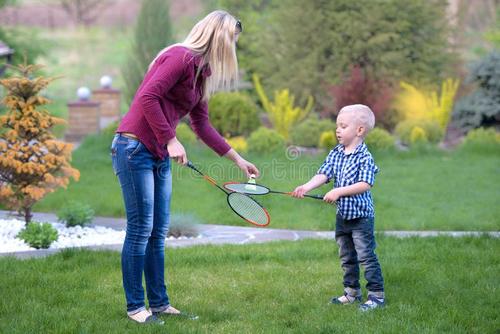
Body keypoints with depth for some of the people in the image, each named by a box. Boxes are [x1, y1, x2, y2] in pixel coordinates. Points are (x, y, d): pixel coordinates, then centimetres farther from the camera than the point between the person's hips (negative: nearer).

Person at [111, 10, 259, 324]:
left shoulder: (202, 73, 14)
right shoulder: (181, 57, -14)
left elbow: (202, 125, 20)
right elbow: (147, 97, -23)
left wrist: (238, 159, 22)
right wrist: (171, 140, -21)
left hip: (160, 156, 9)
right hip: (134, 148, -9)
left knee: (158, 233, 11)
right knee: (140, 230, -4)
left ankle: (159, 303, 18)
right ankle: (136, 307, 4)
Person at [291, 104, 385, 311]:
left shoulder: (364, 157, -16)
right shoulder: (335, 154, 5)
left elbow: (365, 185, -25)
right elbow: (323, 174, -5)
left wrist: (339, 191, -30)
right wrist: (307, 187, -22)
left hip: (361, 216, -7)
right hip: (342, 215, 7)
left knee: (366, 256, -4)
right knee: (347, 257, 17)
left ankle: (376, 295, 4)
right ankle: (352, 292, 29)